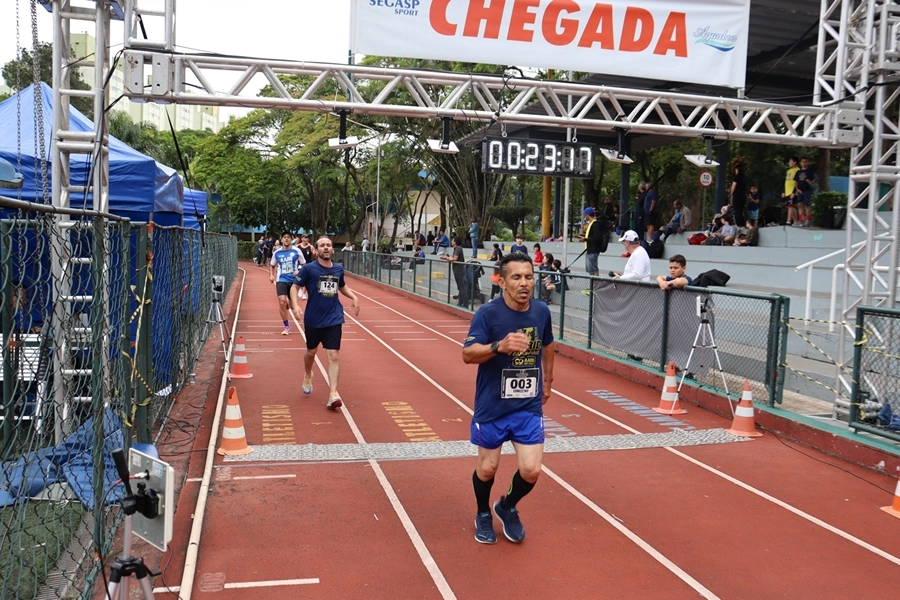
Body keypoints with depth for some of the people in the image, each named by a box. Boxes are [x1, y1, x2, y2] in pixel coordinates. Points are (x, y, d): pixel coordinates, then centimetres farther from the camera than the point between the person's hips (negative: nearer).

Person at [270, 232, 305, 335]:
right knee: (282, 302, -15)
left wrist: (299, 272, -16)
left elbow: (304, 265, 3)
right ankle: (287, 326, -1)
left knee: (293, 306, 7)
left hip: (294, 280, -1)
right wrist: (271, 275, 1)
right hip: (281, 280, 1)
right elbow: (272, 265, 18)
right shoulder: (276, 253, 3)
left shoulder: (296, 251, -4)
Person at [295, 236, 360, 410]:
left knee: (334, 355, -8)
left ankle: (333, 394, -9)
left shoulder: (338, 269, 2)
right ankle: (307, 377, 49)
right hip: (313, 319, -1)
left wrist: (354, 297, 4)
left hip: (334, 319, 1)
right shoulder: (309, 269, -10)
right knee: (311, 352, 17)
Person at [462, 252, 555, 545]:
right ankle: (483, 515, 40)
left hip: (529, 407, 3)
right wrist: (499, 346, -39)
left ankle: (508, 507, 31)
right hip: (492, 407, -3)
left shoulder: (542, 311, -2)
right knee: (487, 468, 11)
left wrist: (547, 382, 25)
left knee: (531, 470, -1)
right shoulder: (488, 313, -16)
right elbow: (467, 354, -23)